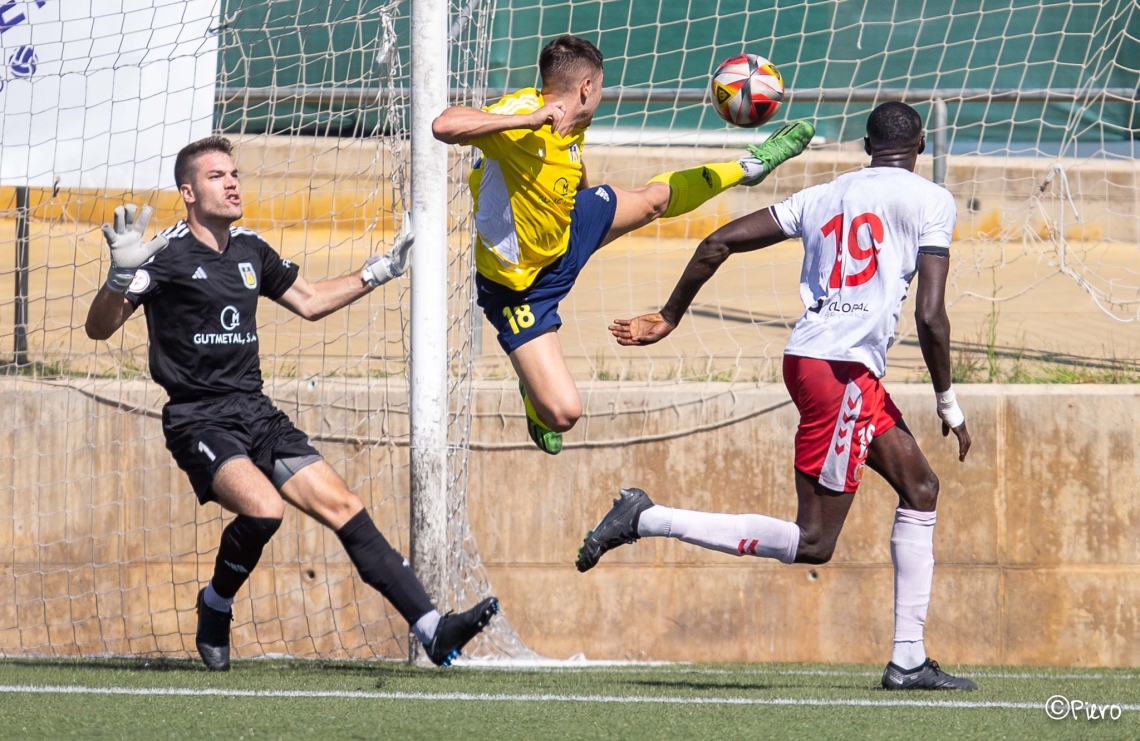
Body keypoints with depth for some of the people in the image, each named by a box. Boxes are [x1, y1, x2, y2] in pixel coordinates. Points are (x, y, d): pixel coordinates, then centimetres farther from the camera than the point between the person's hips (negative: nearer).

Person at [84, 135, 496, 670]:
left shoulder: (250, 251, 13)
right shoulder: (167, 254, -7)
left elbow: (310, 301, 30)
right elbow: (99, 328, -13)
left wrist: (380, 271, 28)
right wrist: (121, 275, -32)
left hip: (256, 414, 6)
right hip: (198, 421, -6)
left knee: (345, 508, -5)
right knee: (264, 509, -31)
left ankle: (433, 630, -7)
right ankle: (216, 606, -2)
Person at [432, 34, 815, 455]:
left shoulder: (573, 131, -6)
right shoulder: (521, 114, -33)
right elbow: (445, 126, -50)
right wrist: (529, 119, -51)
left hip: (566, 232, 8)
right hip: (522, 289, -8)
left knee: (656, 198, 24)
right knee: (563, 413, -14)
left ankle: (748, 167, 50)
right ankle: (535, 398, 22)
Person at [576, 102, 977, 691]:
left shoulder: (822, 197, 16)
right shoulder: (931, 201, 0)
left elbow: (719, 242, 11)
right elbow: (930, 316, -9)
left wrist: (669, 318, 22)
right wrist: (948, 404, 3)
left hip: (808, 355, 8)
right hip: (842, 370, -8)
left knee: (919, 488, 17)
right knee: (813, 544, -6)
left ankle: (908, 660, 16)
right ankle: (647, 520, -10)